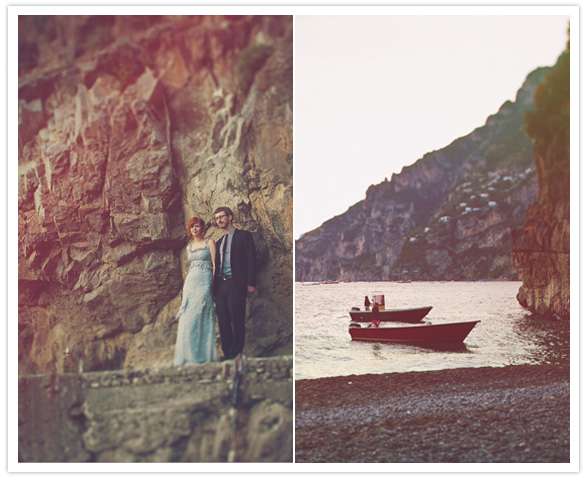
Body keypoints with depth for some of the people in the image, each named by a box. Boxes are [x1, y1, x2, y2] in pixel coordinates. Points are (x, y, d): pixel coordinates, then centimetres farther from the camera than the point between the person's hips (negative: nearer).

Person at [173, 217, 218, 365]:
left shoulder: (209, 242, 2)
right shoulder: (190, 246, 18)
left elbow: (214, 264, -2)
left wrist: (214, 283, -10)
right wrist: (185, 284, 12)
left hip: (204, 282, -5)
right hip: (190, 282, 5)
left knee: (200, 317, -9)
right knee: (188, 318, 0)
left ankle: (203, 355, -4)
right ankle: (190, 355, 4)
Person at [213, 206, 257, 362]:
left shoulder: (244, 236, 2)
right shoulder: (219, 242, 21)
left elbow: (251, 259, -4)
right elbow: (217, 265, 19)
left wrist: (250, 283, -13)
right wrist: (215, 287, 11)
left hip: (236, 284, -6)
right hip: (220, 285, 6)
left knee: (237, 320, -4)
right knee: (223, 321, 5)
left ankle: (237, 352, 3)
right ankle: (227, 353, 11)